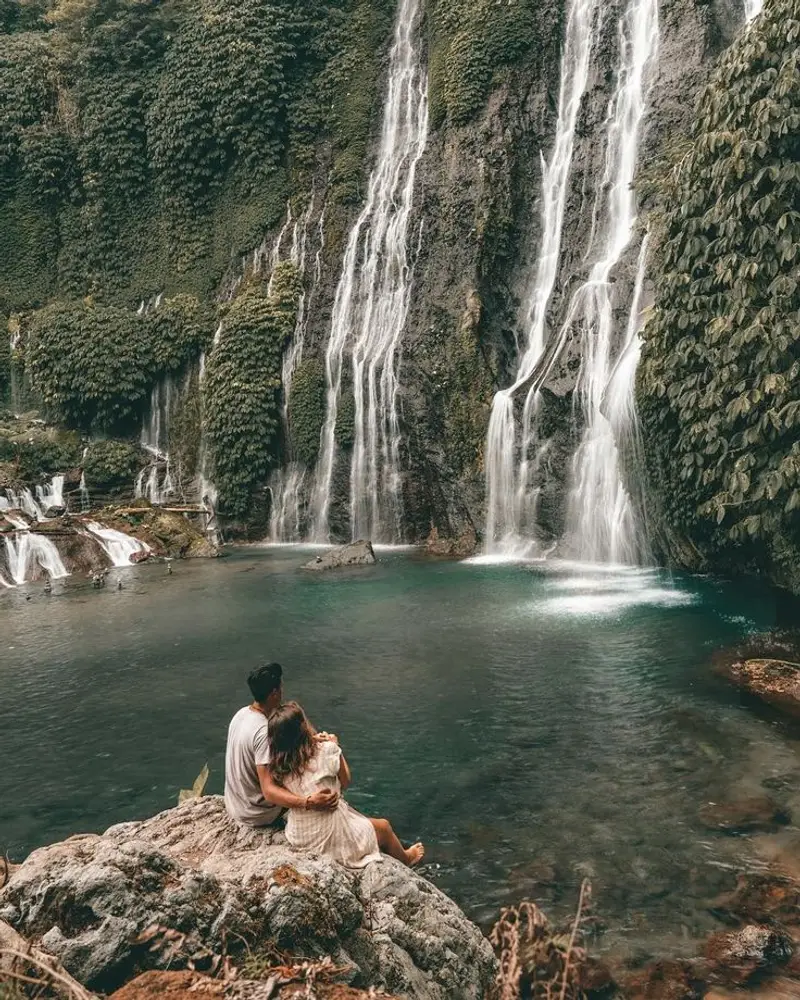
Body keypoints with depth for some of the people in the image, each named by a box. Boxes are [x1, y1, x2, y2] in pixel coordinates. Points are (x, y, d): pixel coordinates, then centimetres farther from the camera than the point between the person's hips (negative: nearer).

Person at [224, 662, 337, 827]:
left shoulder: (242, 713, -5)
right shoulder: (263, 732, -32)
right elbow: (269, 791, -37)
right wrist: (308, 803, -51)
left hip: (234, 804, 8)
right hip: (256, 815, -8)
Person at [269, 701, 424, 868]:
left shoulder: (276, 763, -11)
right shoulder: (327, 750, -23)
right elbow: (345, 782, -6)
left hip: (297, 837, 6)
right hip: (330, 838, -5)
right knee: (384, 826, 23)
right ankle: (405, 859, 52)